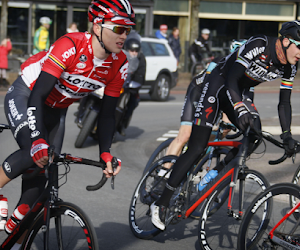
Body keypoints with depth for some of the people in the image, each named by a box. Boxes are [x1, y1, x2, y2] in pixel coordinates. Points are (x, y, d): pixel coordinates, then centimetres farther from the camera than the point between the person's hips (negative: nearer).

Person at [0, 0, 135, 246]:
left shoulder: (119, 64, -17)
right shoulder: (70, 46, -34)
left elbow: (107, 113, -8)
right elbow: (37, 96, -37)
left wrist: (105, 153, -18)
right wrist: (38, 140, -47)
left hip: (57, 109, 5)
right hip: (26, 95, -5)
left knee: (42, 172, 0)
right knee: (34, 153, -30)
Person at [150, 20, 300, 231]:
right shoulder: (258, 45, -28)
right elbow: (231, 79, -33)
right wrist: (240, 110, -46)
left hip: (239, 93, 7)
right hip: (217, 85, -7)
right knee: (197, 148, -11)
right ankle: (161, 203, -5)